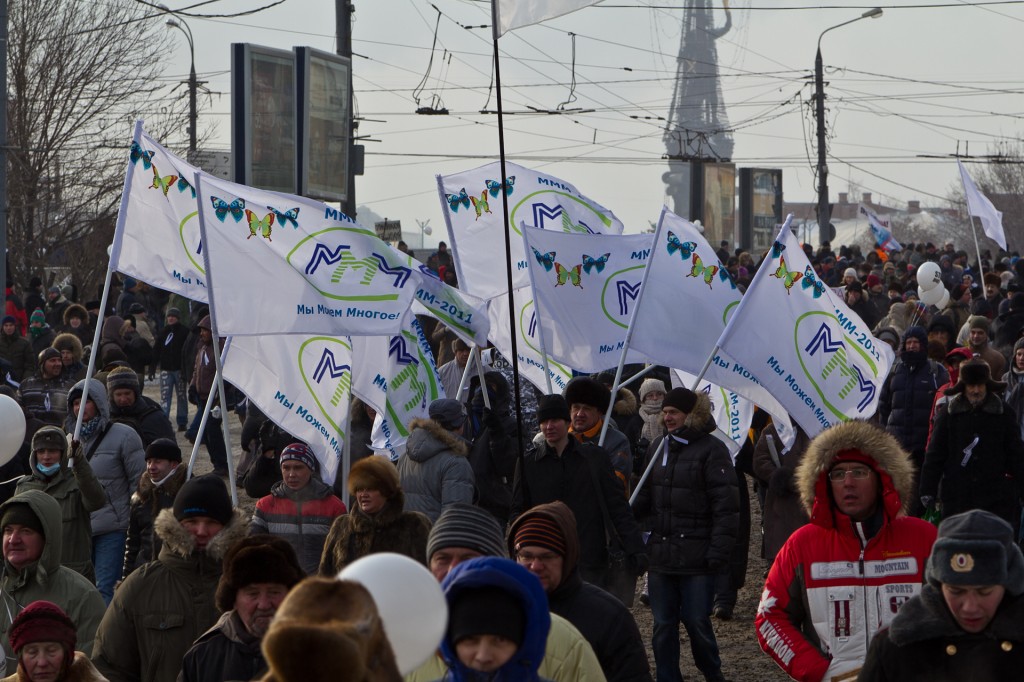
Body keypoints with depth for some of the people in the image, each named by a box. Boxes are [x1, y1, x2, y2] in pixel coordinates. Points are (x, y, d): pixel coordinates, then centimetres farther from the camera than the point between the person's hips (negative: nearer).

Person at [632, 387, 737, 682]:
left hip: (696, 557, -5)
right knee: (663, 625, 6)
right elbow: (645, 499, 17)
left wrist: (719, 551, -15)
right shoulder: (658, 448, 13)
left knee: (697, 621, 1)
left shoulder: (711, 449, -6)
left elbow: (726, 506, -10)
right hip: (661, 554, 5)